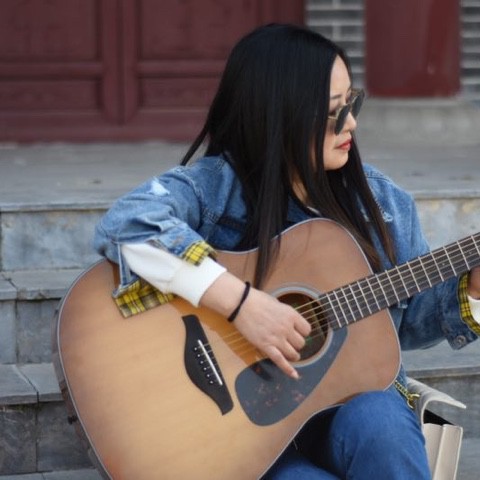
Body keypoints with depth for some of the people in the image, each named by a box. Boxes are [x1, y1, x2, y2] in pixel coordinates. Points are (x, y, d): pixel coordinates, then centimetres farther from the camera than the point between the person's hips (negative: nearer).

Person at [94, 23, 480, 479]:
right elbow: (127, 223, -32)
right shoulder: (217, 185, -12)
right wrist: (241, 302, -34)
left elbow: (413, 319, 15)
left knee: (377, 423, -32)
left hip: (356, 401, 4)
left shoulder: (381, 200, 5)